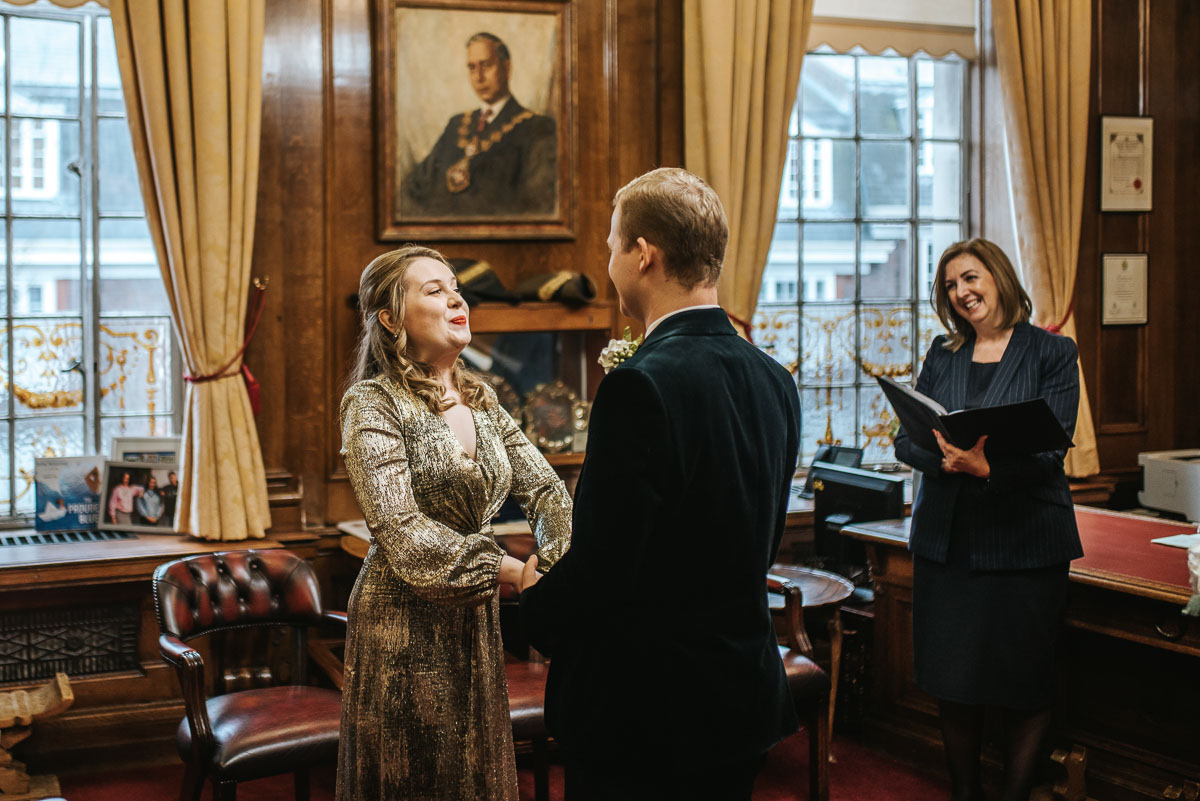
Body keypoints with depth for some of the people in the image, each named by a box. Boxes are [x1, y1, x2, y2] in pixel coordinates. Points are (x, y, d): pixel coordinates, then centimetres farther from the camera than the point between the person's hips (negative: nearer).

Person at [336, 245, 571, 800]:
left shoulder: (479, 398, 9)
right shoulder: (373, 402, -12)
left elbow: (546, 489, 5)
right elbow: (402, 531, -21)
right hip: (404, 623, -6)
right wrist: (514, 572, -23)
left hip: (475, 620, 7)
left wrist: (556, 569, -15)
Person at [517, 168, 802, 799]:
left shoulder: (640, 387, -22)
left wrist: (530, 611, -2)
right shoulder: (775, 381, 4)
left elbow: (598, 565, -21)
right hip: (745, 697, 8)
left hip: (643, 711, -8)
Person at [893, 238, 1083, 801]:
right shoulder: (942, 356, 12)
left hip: (1025, 539, -3)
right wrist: (944, 458, -18)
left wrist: (988, 467, -27)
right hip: (946, 538, 3)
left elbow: (1051, 450, -10)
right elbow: (905, 439, 5)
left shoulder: (1052, 353, 1)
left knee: (1024, 688, 2)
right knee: (950, 683, 8)